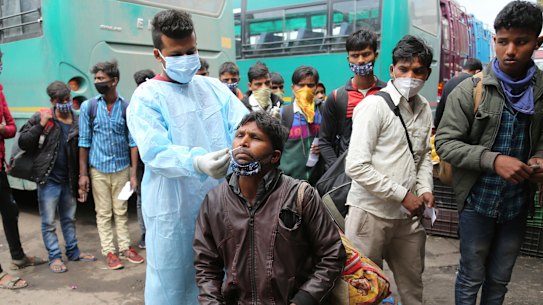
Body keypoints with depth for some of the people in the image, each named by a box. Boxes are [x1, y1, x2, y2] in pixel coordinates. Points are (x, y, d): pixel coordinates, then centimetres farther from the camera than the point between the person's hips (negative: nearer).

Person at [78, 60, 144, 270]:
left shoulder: (127, 107, -2)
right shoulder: (88, 107, -1)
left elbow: (133, 141, 0)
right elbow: (84, 141, 1)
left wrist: (133, 173, -3)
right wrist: (83, 174, -2)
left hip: (122, 167, 0)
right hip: (98, 169, 0)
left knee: (121, 211, 9)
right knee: (103, 213, 7)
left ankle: (125, 248, 20)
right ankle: (109, 252, 17)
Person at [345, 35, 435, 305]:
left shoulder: (424, 108, 9)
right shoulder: (374, 106, -13)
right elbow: (356, 166, -19)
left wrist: (425, 188, 3)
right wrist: (403, 195, -16)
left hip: (408, 214, 6)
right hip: (371, 213, -6)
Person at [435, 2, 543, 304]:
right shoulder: (470, 90, -12)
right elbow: (445, 142, -13)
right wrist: (493, 160, -25)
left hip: (518, 203, 3)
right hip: (479, 200, -3)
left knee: (500, 279, 20)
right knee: (471, 277, 13)